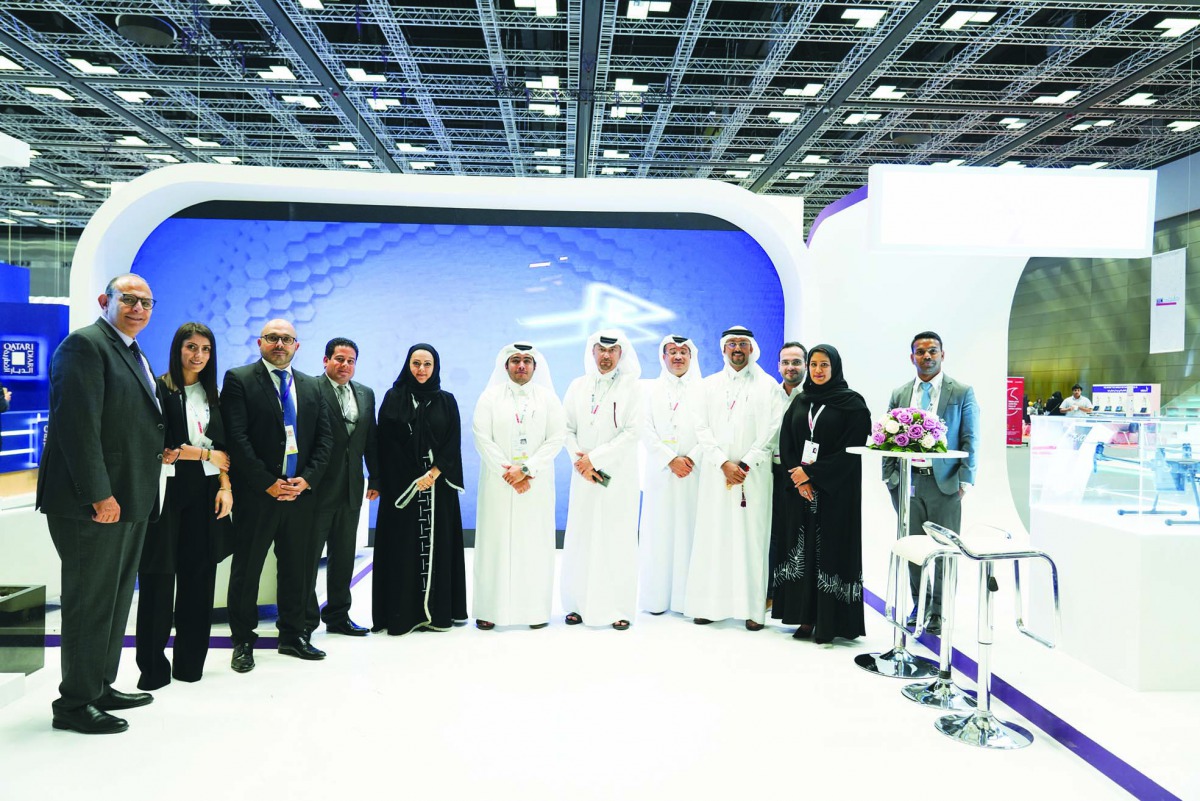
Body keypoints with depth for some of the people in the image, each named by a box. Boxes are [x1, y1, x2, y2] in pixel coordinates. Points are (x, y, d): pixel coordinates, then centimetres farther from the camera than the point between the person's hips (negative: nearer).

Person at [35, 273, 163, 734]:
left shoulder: (134, 355, 18)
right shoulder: (84, 345, -12)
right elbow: (77, 424, -21)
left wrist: (159, 452, 9)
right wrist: (99, 494, -23)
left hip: (129, 502, 10)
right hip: (92, 504, -10)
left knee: (115, 599, 17)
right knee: (89, 601, 0)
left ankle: (100, 687, 30)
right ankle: (75, 704, 12)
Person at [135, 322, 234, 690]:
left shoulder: (211, 395, 15)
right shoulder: (158, 389, -3)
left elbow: (223, 449, 13)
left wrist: (225, 486, -1)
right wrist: (205, 454, -4)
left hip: (203, 495, 5)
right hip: (166, 492, -5)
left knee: (199, 578, 6)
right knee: (158, 580, -1)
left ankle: (190, 663, 16)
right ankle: (154, 667, 10)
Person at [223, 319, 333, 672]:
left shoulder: (311, 387, 13)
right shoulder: (239, 379, -2)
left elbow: (324, 438, 9)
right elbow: (237, 438, -11)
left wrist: (307, 479, -5)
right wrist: (268, 483, -14)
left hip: (301, 491, 5)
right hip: (256, 493, -4)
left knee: (298, 569, 11)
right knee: (247, 569, 4)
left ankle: (293, 636, 24)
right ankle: (243, 642, 16)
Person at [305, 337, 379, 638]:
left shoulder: (366, 394, 12)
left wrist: (375, 479, 12)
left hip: (351, 489, 6)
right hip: (317, 487, -6)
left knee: (344, 557, 14)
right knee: (308, 556, 3)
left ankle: (338, 616, 25)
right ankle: (305, 620, 13)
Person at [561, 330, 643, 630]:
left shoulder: (631, 388, 0)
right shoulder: (578, 386, 11)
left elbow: (632, 432, -8)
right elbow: (567, 428, 10)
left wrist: (595, 458, -11)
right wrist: (579, 460, -6)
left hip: (619, 476, -3)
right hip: (584, 476, 3)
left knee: (617, 541, -2)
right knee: (581, 540, 3)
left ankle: (618, 608, 5)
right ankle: (580, 605, 12)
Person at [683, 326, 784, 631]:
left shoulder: (768, 386, 7)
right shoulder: (708, 386, 13)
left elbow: (772, 432, -1)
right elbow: (702, 429, 4)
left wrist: (746, 464, -10)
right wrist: (724, 463, -9)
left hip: (754, 476, -1)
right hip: (715, 474, 2)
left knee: (752, 538, -3)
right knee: (713, 537, 0)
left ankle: (753, 608, 0)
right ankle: (709, 604, 5)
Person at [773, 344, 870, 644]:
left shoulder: (852, 403, -3)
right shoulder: (800, 402, 12)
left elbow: (851, 449, -11)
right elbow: (785, 444, 7)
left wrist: (812, 473, -14)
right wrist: (799, 478, -8)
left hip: (836, 492, -4)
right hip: (800, 490, 5)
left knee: (831, 549, -2)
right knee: (801, 551, 4)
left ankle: (829, 622, 4)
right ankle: (806, 618, 11)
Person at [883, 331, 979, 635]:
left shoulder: (962, 393, 2)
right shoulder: (899, 394, 11)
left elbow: (970, 439, -1)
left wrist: (965, 480, -8)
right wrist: (889, 478, 5)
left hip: (944, 483, -3)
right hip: (907, 481, 3)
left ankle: (939, 612, 15)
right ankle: (918, 605, 22)